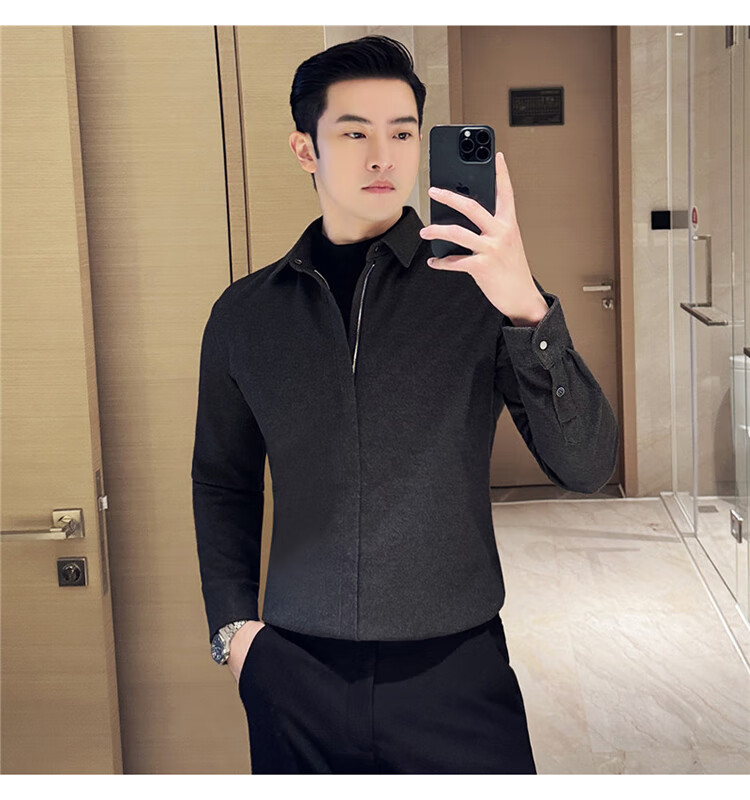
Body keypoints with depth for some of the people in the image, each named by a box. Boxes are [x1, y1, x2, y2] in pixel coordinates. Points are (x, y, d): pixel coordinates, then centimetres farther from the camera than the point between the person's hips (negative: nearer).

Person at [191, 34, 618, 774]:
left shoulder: (478, 288, -5)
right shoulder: (244, 313, 3)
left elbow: (587, 466, -12)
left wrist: (527, 308, -25)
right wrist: (232, 624, 3)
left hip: (456, 672, -1)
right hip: (295, 676, 2)